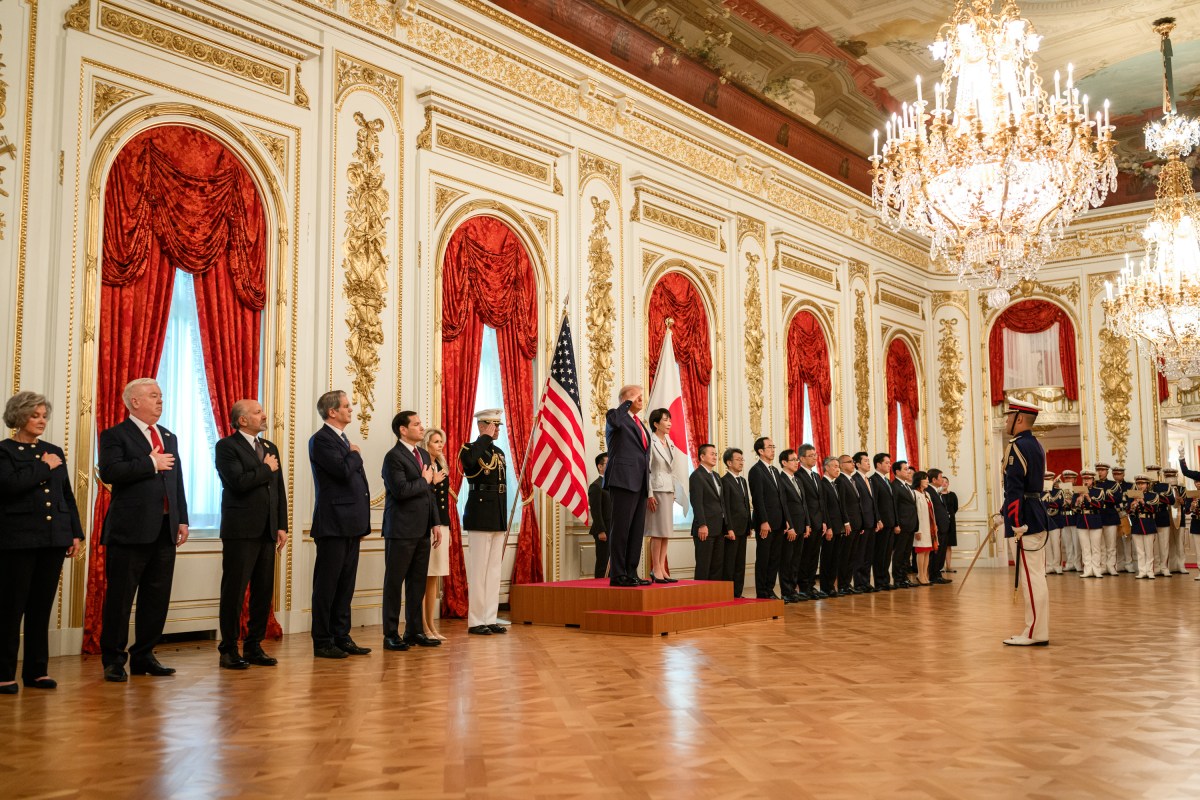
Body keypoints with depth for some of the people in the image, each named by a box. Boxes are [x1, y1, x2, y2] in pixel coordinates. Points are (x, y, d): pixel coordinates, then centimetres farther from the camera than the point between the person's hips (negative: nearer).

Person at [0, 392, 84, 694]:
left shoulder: (55, 452, 15)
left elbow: (68, 495, 16)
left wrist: (76, 533, 10)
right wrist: (44, 467, -10)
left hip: (53, 539, 5)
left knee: (42, 607, 7)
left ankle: (36, 670, 14)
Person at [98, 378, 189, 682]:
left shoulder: (169, 438, 19)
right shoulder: (115, 435, -2)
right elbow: (109, 472, -18)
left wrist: (182, 520, 10)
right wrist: (151, 464, -15)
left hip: (165, 530, 6)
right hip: (131, 529, -6)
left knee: (157, 597, 10)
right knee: (120, 598, 1)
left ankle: (144, 656, 20)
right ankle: (113, 660, 12)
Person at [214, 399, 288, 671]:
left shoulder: (270, 448, 17)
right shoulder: (226, 446, -5)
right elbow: (238, 482, -20)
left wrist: (282, 526, 9)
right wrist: (266, 469, -6)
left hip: (267, 531, 7)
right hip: (241, 531, -7)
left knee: (264, 592, 8)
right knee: (234, 591, -1)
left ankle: (254, 647, 17)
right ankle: (229, 650, 7)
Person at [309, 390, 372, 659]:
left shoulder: (344, 440, 18)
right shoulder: (321, 439, -10)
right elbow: (343, 471, -24)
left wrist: (362, 523, 17)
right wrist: (355, 454, -3)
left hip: (351, 525, 9)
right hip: (333, 525, -9)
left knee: (345, 585, 12)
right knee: (327, 585, -2)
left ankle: (341, 637, 19)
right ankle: (322, 642, 5)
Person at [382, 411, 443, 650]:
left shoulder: (424, 455, 15)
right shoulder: (394, 457, -11)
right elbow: (401, 490, -23)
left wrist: (436, 523, 12)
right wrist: (425, 480, -10)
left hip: (422, 530, 8)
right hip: (401, 531, -8)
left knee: (418, 583, 11)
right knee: (394, 583, 1)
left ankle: (415, 631, 20)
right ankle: (391, 635, 7)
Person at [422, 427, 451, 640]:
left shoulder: (442, 467, 16)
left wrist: (447, 528, 17)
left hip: (441, 525, 8)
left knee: (434, 577, 10)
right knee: (423, 576, -5)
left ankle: (431, 625, 15)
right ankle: (422, 627, -1)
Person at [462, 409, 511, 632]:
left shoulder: (499, 452, 16)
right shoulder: (471, 449, -6)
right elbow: (468, 460, -33)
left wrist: (503, 519, 16)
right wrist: (485, 437, -21)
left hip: (498, 518, 8)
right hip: (480, 517, -8)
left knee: (494, 569, 9)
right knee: (478, 570, -3)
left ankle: (490, 618, 15)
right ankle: (475, 621, 3)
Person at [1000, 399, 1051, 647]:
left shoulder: (1017, 447, -14)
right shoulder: (1036, 445, 16)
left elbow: (1014, 489, -20)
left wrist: (1016, 525, -22)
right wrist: (1009, 515, 23)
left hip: (1025, 518, -10)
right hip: (1037, 513, 10)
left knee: (1031, 577, -6)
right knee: (1036, 576, 13)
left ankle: (1034, 633, -1)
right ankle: (1038, 630, 19)